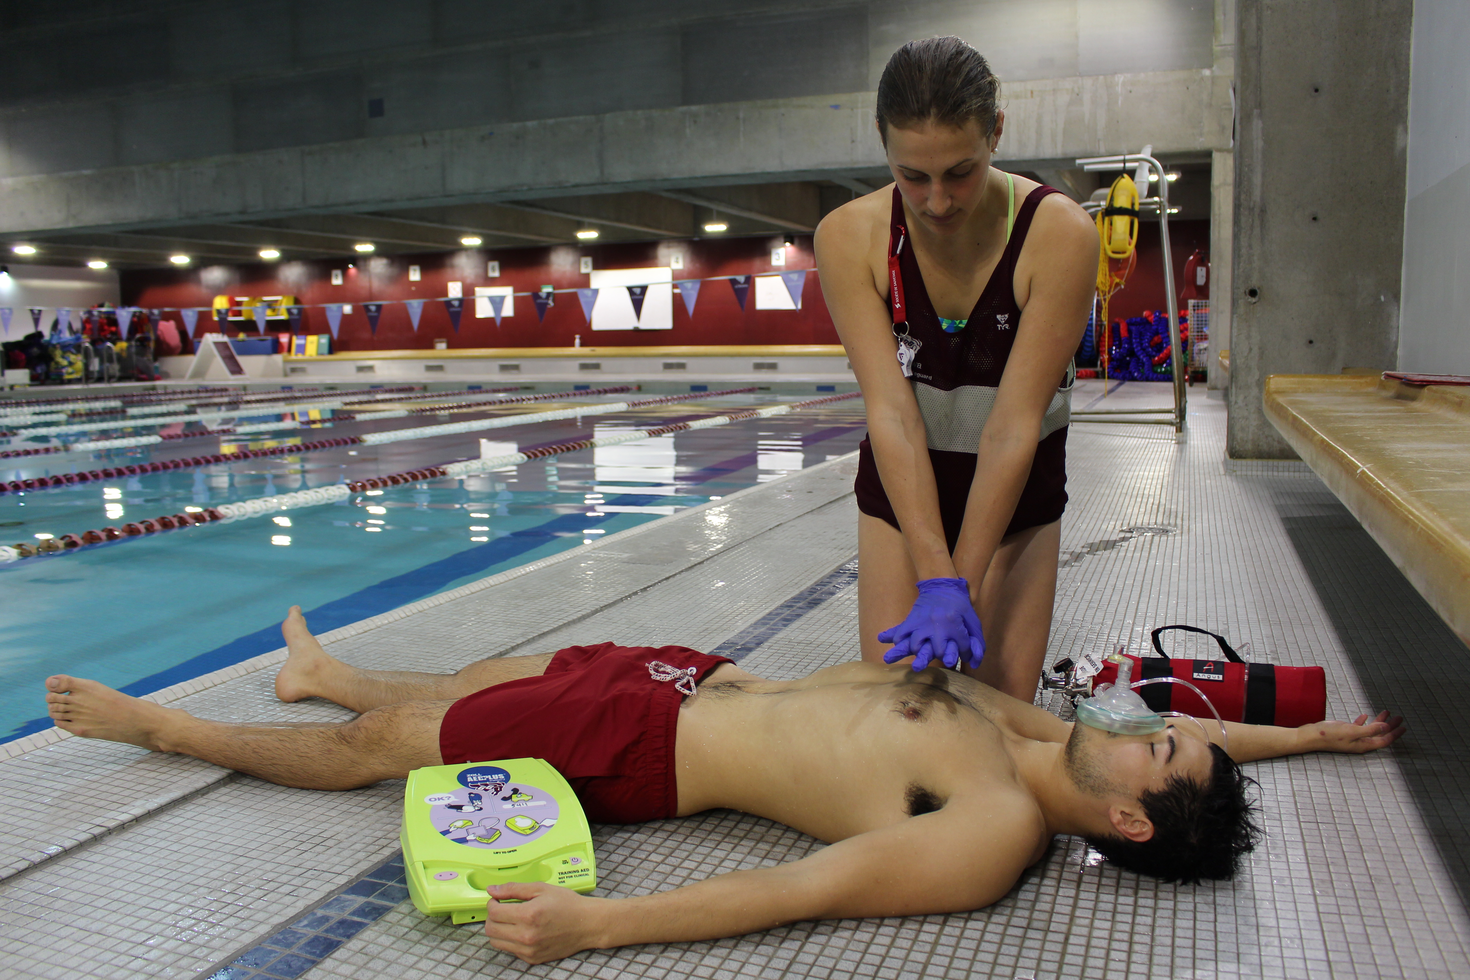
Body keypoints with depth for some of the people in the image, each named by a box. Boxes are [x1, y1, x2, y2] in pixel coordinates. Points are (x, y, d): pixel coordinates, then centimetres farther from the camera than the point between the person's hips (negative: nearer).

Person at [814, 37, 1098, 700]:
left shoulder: (1060, 235, -22)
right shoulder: (849, 237, -18)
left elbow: (1014, 427, -25)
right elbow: (891, 412, -25)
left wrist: (962, 585, -27)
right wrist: (936, 581, -30)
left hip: (1016, 493, 0)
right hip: (901, 487, 1)